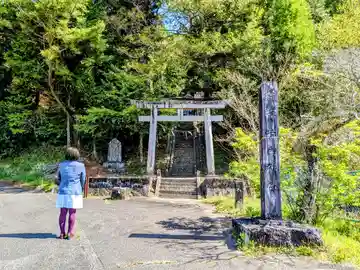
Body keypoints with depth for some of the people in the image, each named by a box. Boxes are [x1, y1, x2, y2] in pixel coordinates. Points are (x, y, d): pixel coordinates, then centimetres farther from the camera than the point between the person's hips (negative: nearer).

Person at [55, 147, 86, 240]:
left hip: (63, 192, 2)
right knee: (72, 213, 6)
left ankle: (62, 233, 12)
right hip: (75, 192, -2)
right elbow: (83, 180, 3)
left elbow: (58, 179, 11)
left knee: (63, 213, 8)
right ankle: (70, 233, 9)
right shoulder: (81, 166, -4)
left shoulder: (61, 165, 2)